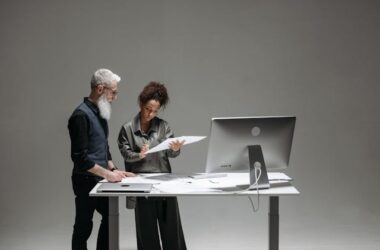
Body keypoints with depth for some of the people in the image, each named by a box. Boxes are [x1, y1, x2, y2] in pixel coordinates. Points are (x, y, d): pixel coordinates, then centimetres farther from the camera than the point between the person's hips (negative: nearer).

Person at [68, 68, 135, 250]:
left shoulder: (100, 113, 10)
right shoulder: (81, 115, -19)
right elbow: (79, 156, -24)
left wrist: (113, 170, 7)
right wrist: (107, 173, -21)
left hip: (100, 180, 9)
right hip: (86, 181, -9)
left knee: (109, 216, 17)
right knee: (84, 226, 3)